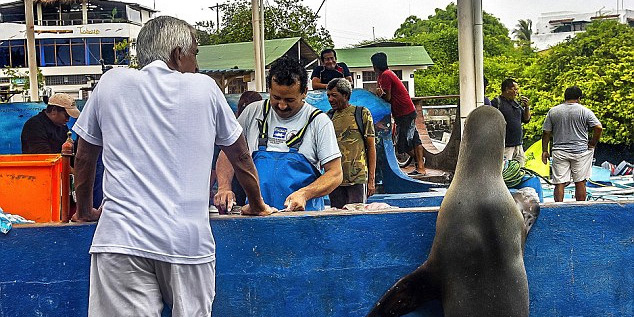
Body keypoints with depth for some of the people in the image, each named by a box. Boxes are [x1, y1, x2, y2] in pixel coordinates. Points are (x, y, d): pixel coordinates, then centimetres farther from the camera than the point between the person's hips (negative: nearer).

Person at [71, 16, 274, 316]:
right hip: (188, 241, 0)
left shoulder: (112, 82, 10)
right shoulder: (204, 88, 9)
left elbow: (84, 159, 19)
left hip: (122, 237, 0)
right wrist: (257, 205, 35)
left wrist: (85, 210, 34)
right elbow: (240, 156, 20)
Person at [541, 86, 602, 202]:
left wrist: (545, 151, 10)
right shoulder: (585, 111, -1)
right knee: (580, 183, 6)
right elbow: (598, 128, -7)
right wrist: (592, 144, 4)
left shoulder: (553, 111, 4)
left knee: (559, 183, 0)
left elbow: (546, 133, 4)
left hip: (559, 152, 1)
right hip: (580, 151, -1)